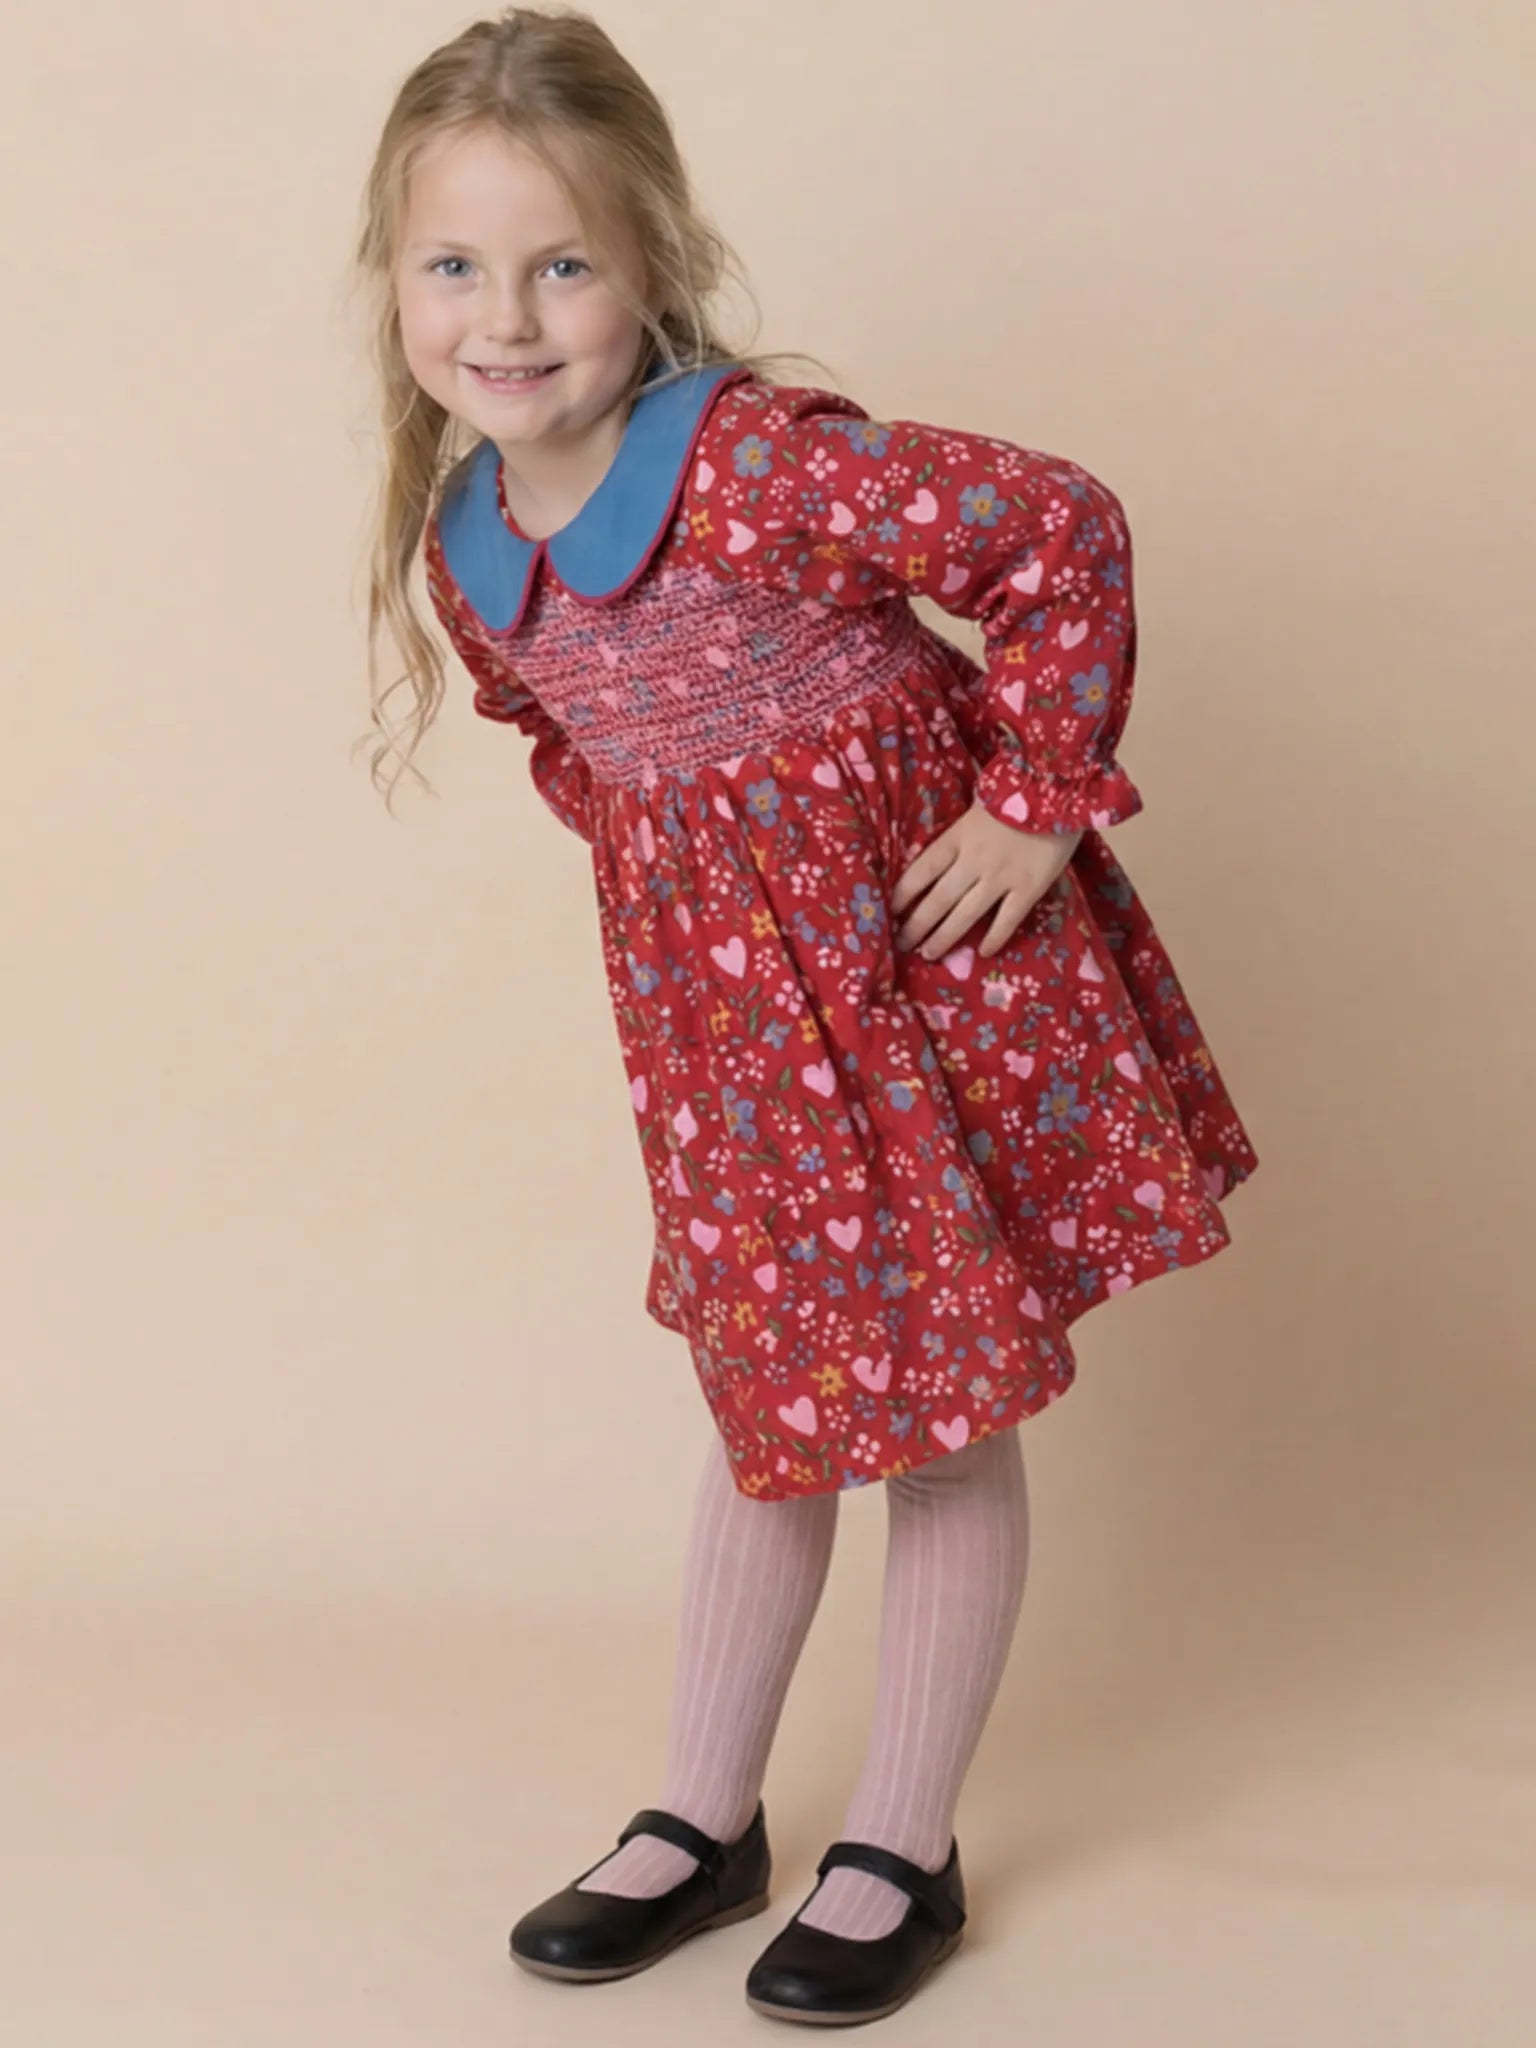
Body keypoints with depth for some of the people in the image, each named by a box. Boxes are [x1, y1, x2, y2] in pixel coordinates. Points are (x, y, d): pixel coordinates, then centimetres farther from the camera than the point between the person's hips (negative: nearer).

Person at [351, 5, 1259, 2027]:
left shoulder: (760, 461, -26)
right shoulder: (458, 546, -4)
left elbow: (1062, 525, -25)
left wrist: (1033, 804, -19)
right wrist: (654, 853, 7)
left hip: (923, 927, -6)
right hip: (714, 980, 6)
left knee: (948, 1396, 6)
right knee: (769, 1388, 18)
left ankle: (903, 1854, 22)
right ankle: (704, 1819, 32)